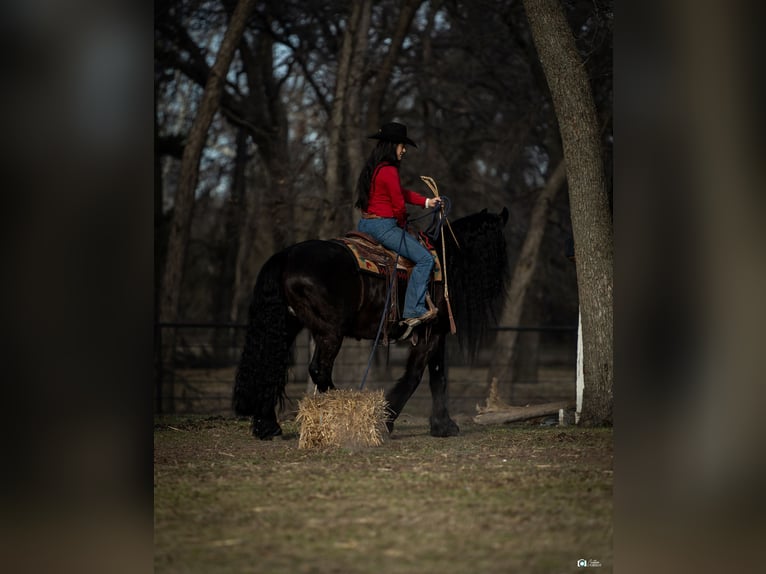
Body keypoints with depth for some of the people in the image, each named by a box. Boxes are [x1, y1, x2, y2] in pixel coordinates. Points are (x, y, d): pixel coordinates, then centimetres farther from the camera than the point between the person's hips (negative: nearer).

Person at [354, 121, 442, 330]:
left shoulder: (373, 168, 14)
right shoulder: (389, 171, -16)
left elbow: (403, 193, 22)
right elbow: (399, 205, -13)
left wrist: (427, 201, 19)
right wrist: (402, 224, 5)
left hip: (365, 224, 10)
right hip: (383, 225, -10)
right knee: (425, 259, -9)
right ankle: (413, 311, -14)